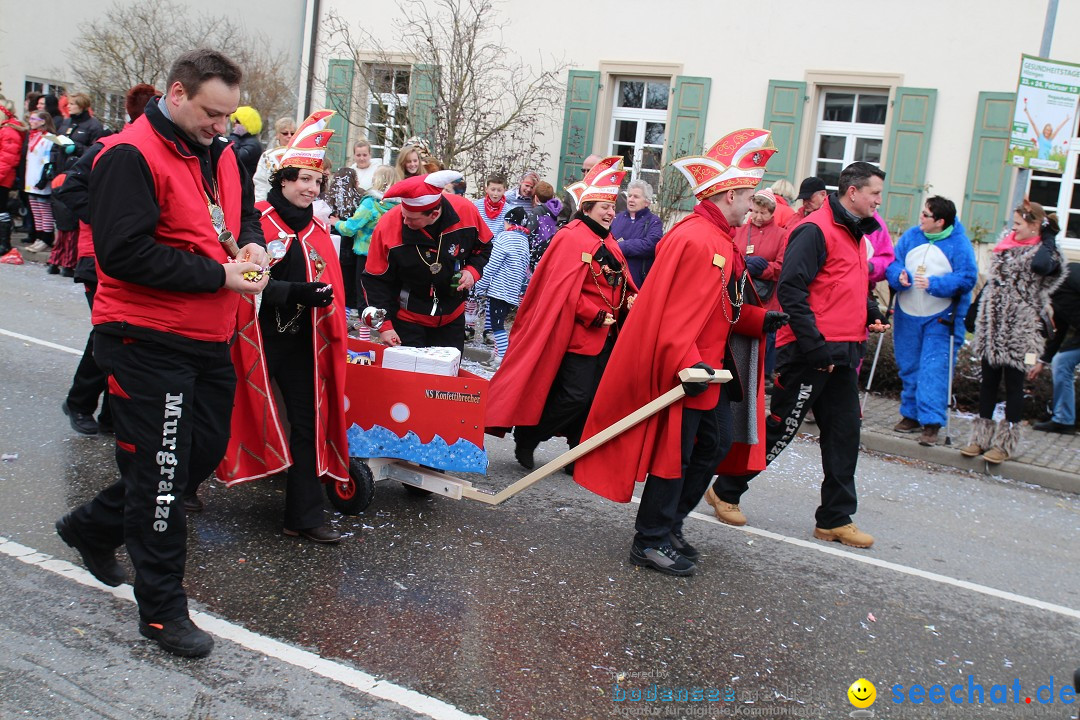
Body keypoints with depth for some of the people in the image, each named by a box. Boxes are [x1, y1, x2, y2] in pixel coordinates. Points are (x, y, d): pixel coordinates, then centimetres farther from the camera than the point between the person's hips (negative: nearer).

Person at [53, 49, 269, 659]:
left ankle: (94, 527, 38)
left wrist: (252, 244, 1)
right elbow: (125, 253, -22)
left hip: (210, 339, 9)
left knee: (204, 451, 16)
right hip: (150, 341, -8)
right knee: (161, 470, -1)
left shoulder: (221, 153, 10)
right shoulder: (130, 157, -15)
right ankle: (163, 607, 13)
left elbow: (246, 210, 25)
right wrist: (219, 275, -20)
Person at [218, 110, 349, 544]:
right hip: (257, 337, -5)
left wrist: (325, 298, -2)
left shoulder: (318, 231, 11)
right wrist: (294, 292, -24)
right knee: (242, 414, 6)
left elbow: (330, 286, 16)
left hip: (302, 341, 5)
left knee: (309, 422, 2)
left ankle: (304, 516, 8)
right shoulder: (256, 222, -8)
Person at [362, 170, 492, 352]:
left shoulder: (466, 211, -18)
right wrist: (384, 325, -17)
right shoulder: (388, 225, -24)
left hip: (452, 318, 3)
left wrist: (473, 270, -15)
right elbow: (375, 280, -14)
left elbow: (484, 247, 4)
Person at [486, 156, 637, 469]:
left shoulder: (608, 243, 16)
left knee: (594, 398, 10)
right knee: (576, 396, -9)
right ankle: (527, 438, 9)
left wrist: (629, 300, -1)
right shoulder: (572, 239, -12)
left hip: (606, 335, 9)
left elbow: (620, 282, 20)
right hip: (579, 334, -9)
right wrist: (595, 316, -20)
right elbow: (564, 290, -19)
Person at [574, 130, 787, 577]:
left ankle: (669, 525, 30)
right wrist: (687, 367, -32)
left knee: (716, 444, 18)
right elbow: (674, 313, -27)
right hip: (682, 372, -11)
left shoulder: (719, 240, 14)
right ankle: (650, 542, 14)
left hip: (709, 366, 11)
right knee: (673, 453, 0)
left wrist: (762, 320, 4)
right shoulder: (695, 241, -20)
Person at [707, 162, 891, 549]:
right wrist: (815, 346, -21)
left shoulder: (856, 233, 18)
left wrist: (871, 314, 10)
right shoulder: (815, 230, -12)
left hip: (843, 354, 9)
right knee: (781, 428, -1)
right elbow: (791, 289, -20)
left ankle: (836, 519, 17)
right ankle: (725, 491, 16)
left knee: (844, 433, 8)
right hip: (809, 353, -9)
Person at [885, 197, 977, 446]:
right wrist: (899, 277, -18)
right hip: (907, 315, 5)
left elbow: (967, 278, -14)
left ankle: (931, 423, -9)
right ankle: (911, 415, 25)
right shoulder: (911, 236, 3)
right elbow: (893, 264, 4)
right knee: (908, 367, 12)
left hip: (941, 319, -5)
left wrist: (933, 284, -24)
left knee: (934, 369, -11)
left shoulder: (959, 244, -10)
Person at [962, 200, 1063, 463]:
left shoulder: (1046, 251, -5)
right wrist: (975, 314, 15)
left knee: (1013, 383, 1)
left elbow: (1040, 265, -30)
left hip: (1019, 328, -6)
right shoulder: (1008, 245, 13)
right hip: (992, 325, 6)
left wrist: (1048, 236, -14)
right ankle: (981, 437, 15)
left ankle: (1006, 443, 8)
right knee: (988, 381, 9)